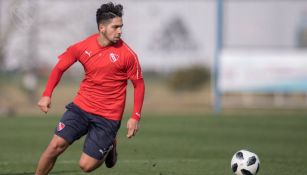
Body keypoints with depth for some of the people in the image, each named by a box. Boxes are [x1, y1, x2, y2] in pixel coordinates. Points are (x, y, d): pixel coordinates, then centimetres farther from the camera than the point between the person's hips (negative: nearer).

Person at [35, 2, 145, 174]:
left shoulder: (127, 54, -11)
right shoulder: (83, 47, -3)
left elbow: (139, 84, -1)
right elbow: (60, 67, 11)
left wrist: (135, 117, -9)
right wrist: (47, 95, -2)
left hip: (108, 117, -2)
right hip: (80, 107, 3)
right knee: (56, 145, -13)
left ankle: (109, 146, 24)